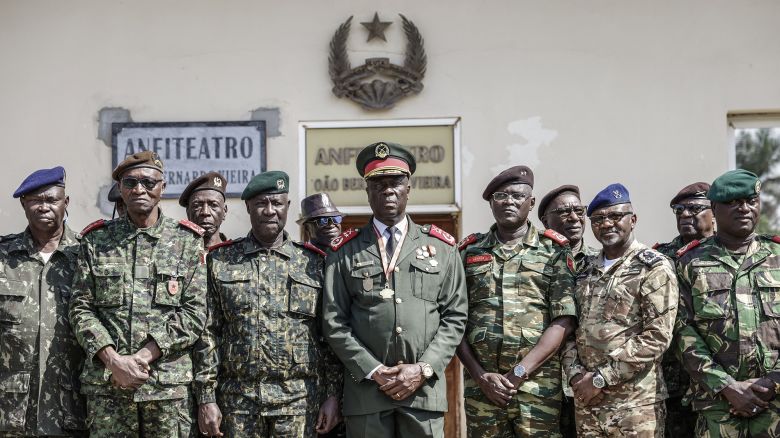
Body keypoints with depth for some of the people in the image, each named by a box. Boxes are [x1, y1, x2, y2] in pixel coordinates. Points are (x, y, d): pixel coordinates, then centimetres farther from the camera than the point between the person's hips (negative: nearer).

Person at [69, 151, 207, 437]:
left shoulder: (187, 241, 4)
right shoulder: (96, 241, 8)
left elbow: (194, 314, -2)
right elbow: (81, 308, 4)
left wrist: (144, 356, -11)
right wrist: (113, 360, -10)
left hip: (169, 385, -1)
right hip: (105, 385, 1)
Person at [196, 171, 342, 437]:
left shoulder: (313, 263, 6)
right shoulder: (220, 261, 5)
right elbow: (208, 333, 2)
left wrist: (332, 395, 0)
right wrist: (207, 397, -3)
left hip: (299, 401, 0)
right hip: (237, 400, 0)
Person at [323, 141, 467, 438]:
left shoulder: (441, 247, 10)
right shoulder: (344, 251, 6)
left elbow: (455, 317, 5)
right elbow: (334, 322, 1)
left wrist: (423, 370, -6)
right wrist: (375, 372, -8)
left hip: (425, 388, 1)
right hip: (366, 388, 0)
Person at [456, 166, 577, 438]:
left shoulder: (554, 251, 5)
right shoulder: (469, 252, 10)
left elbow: (565, 321, -4)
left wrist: (519, 373, -10)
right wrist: (481, 376, -5)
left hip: (539, 386, -1)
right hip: (481, 385, 2)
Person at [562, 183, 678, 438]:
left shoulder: (654, 268, -6)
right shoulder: (585, 272, 13)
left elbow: (657, 337, -13)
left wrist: (600, 378, -14)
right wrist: (575, 374, -4)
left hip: (636, 403, -5)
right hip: (586, 401, 5)